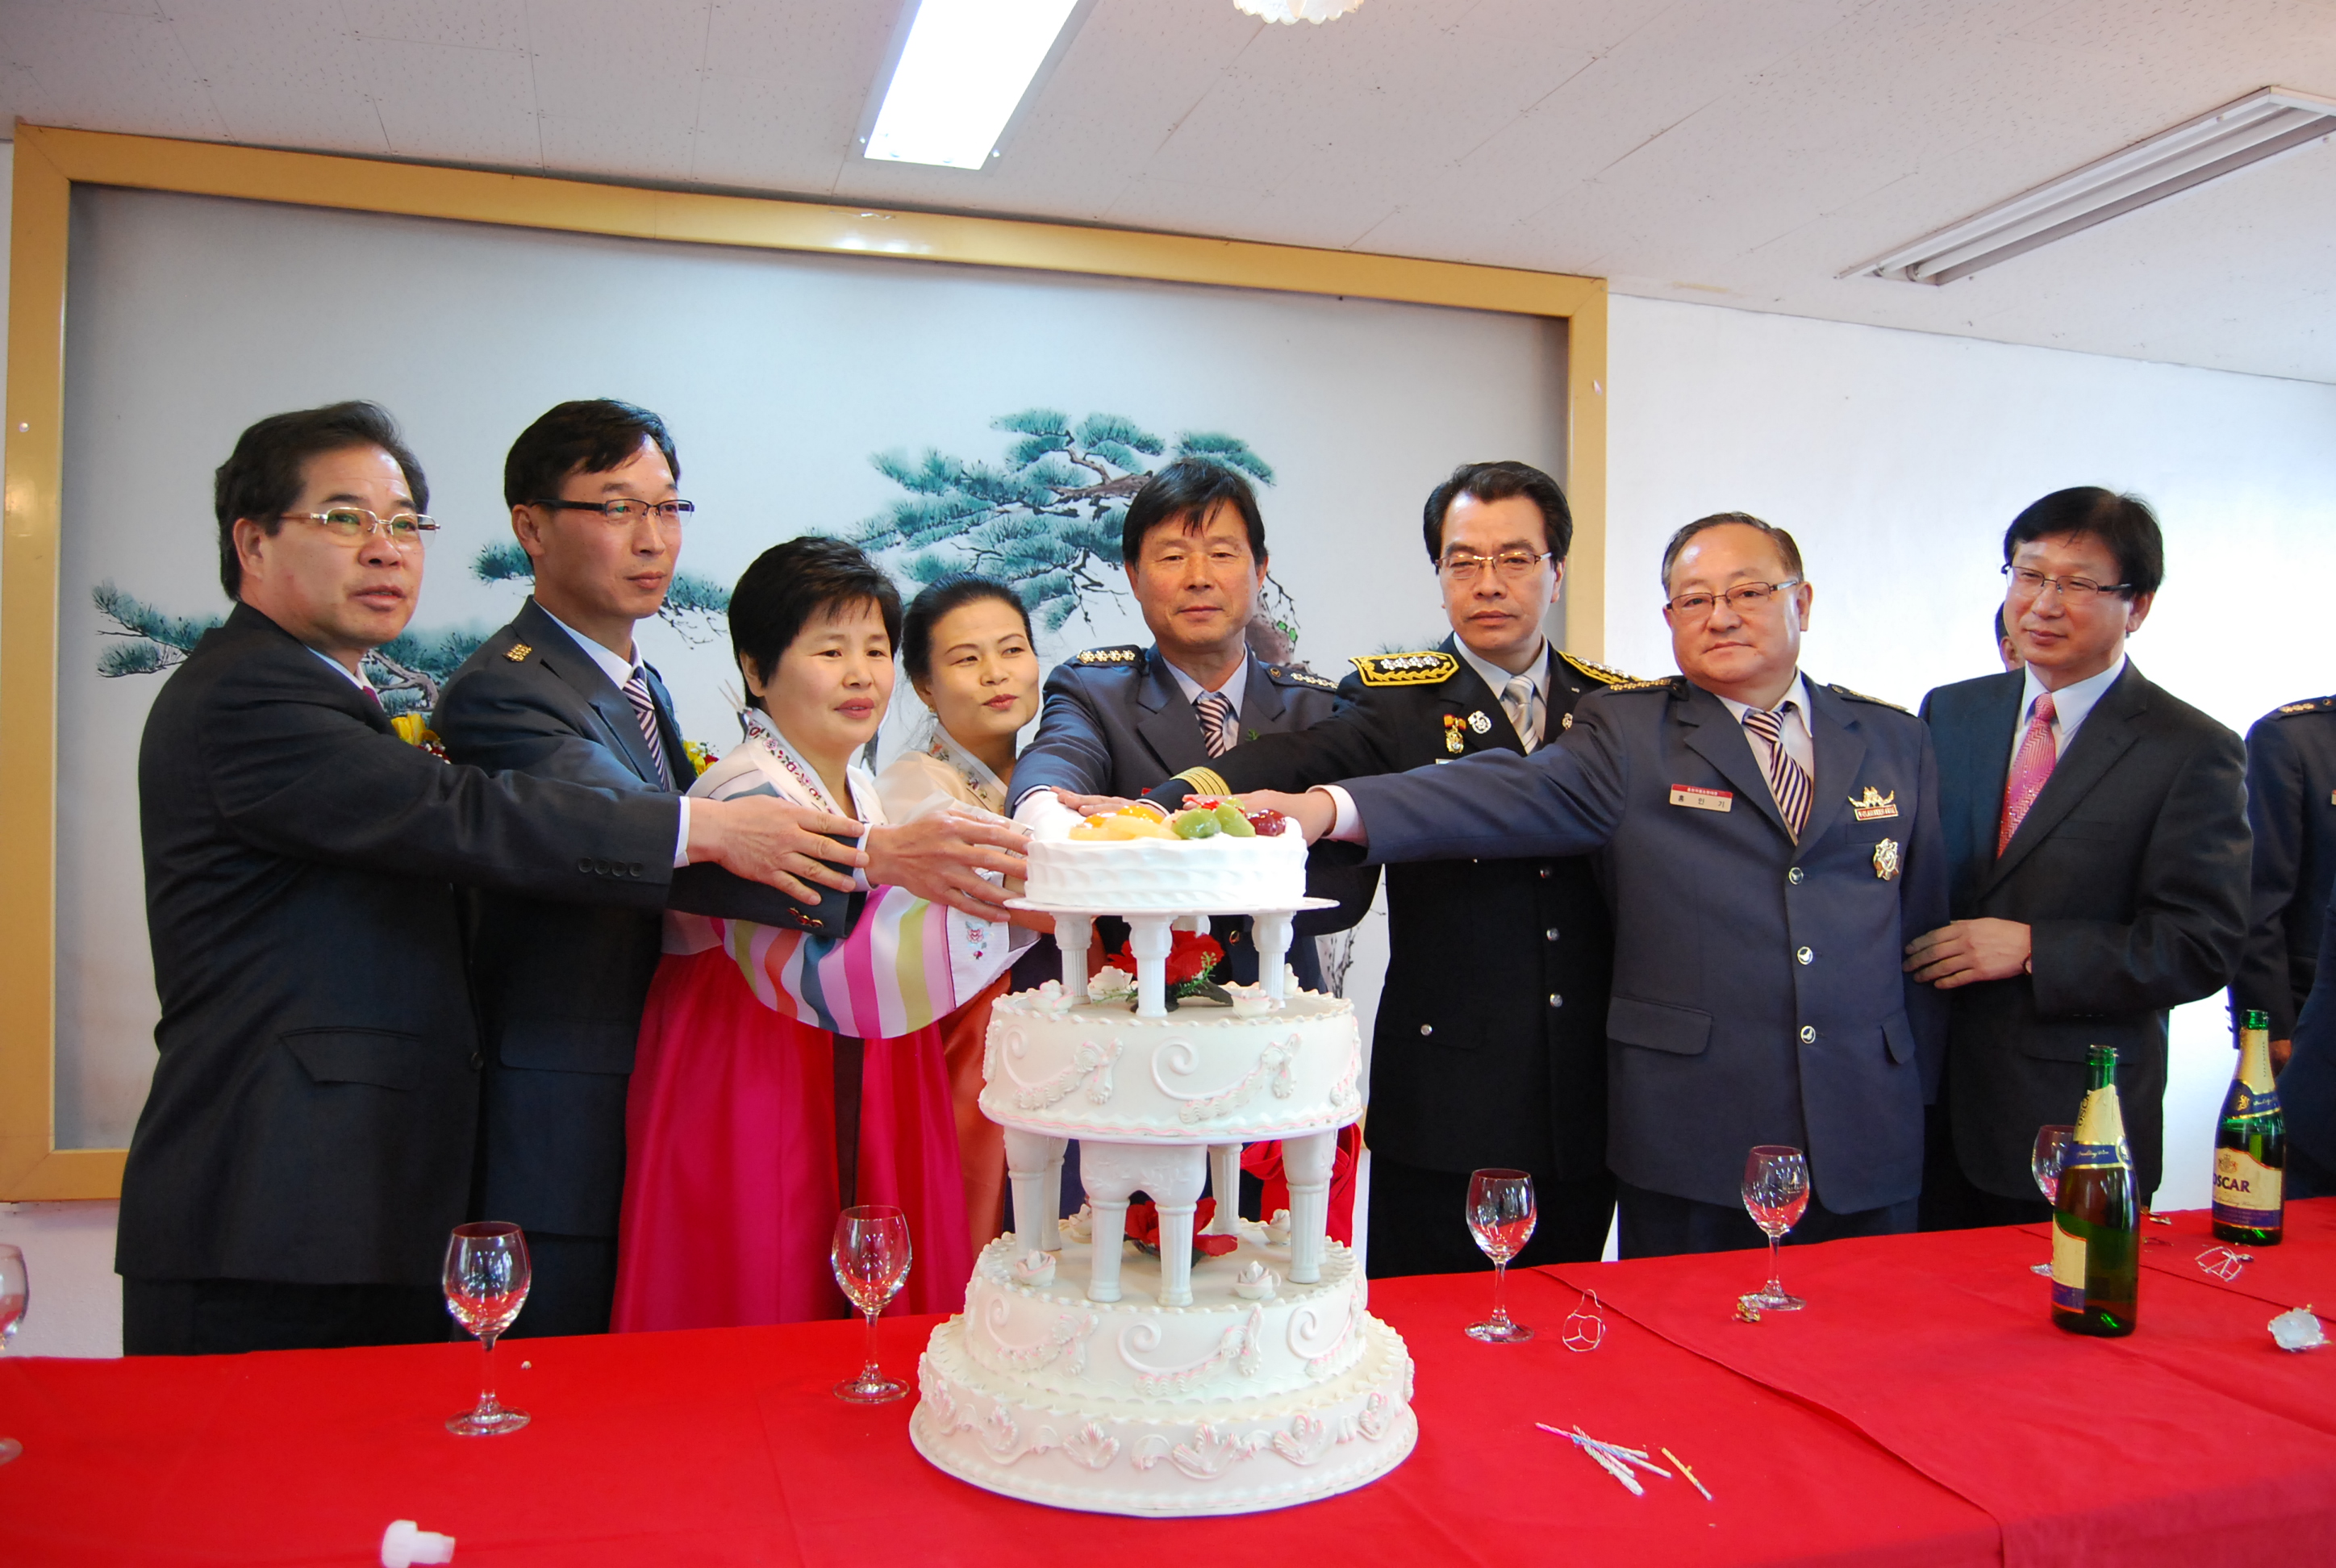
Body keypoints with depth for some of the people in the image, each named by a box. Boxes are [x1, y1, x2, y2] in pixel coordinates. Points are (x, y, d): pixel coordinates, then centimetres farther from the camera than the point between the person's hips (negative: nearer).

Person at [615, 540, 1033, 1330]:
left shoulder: (861, 791, 9)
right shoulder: (745, 794, -18)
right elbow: (821, 975, -29)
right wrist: (991, 908, -35)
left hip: (855, 1112, 8)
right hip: (750, 1112, -8)